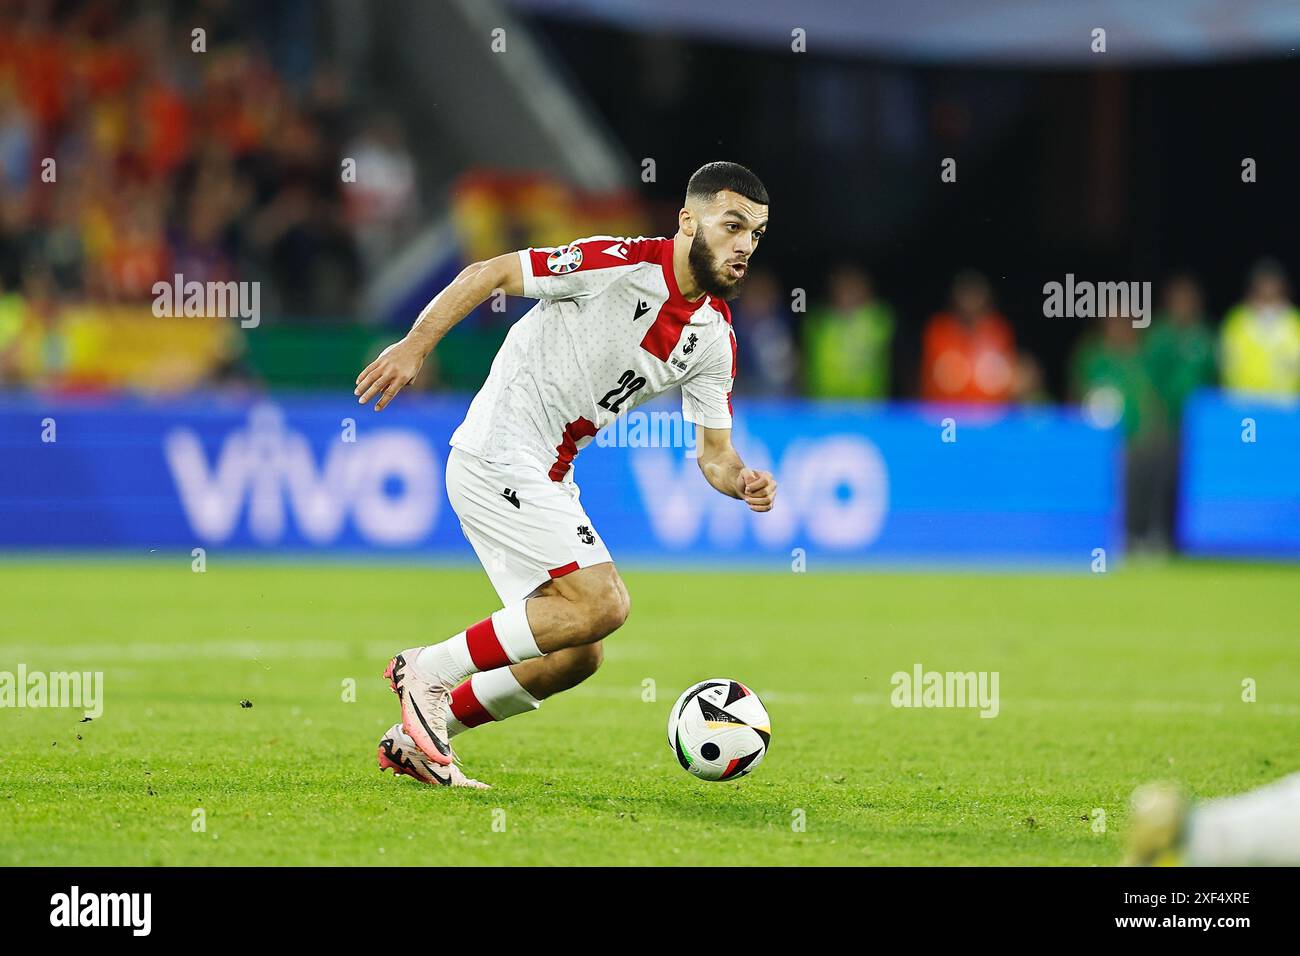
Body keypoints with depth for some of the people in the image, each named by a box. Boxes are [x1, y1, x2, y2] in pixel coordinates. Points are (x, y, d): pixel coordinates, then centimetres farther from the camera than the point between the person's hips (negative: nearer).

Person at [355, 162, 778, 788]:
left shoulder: (716, 340, 6)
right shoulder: (619, 264, -16)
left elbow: (714, 452, 9)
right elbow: (488, 274, -12)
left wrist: (742, 481, -13)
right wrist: (415, 344, -21)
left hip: (545, 478, 9)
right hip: (498, 459, -9)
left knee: (576, 655, 7)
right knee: (602, 604, -19)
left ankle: (413, 742, 17)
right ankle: (429, 669, -8)